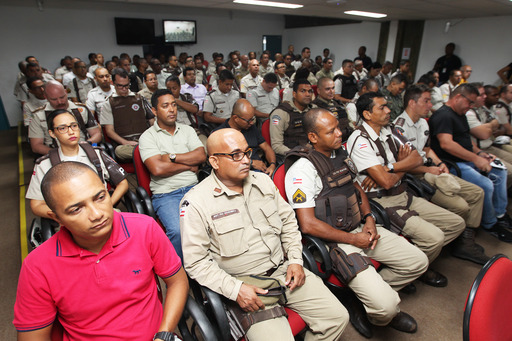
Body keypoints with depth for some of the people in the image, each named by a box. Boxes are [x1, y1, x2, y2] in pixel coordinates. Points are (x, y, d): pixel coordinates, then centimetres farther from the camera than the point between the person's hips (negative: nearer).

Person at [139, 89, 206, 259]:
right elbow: (157, 169, -11)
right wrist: (190, 165, -1)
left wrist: (172, 157, -5)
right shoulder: (148, 137, 3)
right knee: (178, 230, -31)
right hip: (165, 195, -3)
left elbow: (201, 156, 3)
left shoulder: (187, 130, 17)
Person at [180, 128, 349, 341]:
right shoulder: (196, 203, -12)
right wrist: (235, 289, -17)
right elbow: (195, 262, -11)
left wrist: (295, 259, 4)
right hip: (246, 286, -5)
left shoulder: (263, 181, 6)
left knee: (337, 317, 0)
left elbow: (288, 220, 15)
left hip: (284, 270, 5)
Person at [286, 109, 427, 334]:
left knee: (418, 262, 8)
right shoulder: (302, 169, -19)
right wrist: (353, 239, -14)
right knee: (386, 305, -16)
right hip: (334, 241, -8)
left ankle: (374, 290, 22)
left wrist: (369, 218, 2)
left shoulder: (339, 153, 7)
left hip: (360, 228, 8)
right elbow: (308, 224, -21)